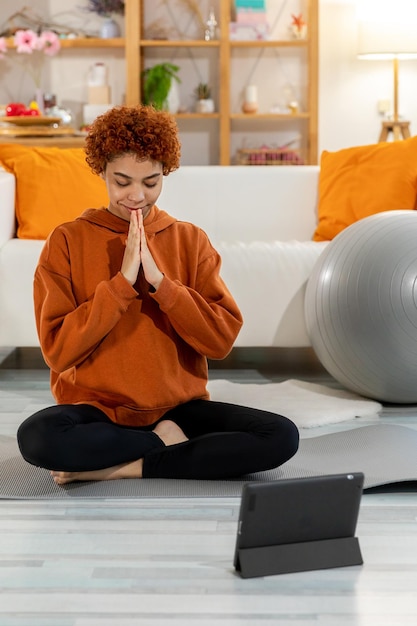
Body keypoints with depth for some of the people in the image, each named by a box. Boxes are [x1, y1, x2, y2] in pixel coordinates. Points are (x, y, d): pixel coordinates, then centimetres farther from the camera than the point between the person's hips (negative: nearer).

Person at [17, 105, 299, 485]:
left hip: (179, 406, 2)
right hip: (97, 409, -2)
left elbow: (222, 340, -5)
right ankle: (164, 441, -12)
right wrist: (122, 282, -17)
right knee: (37, 437, -35)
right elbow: (58, 350, -10)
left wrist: (159, 281, -15)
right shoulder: (67, 241, -1)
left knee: (282, 437, -22)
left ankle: (126, 467, -16)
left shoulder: (191, 240, 5)